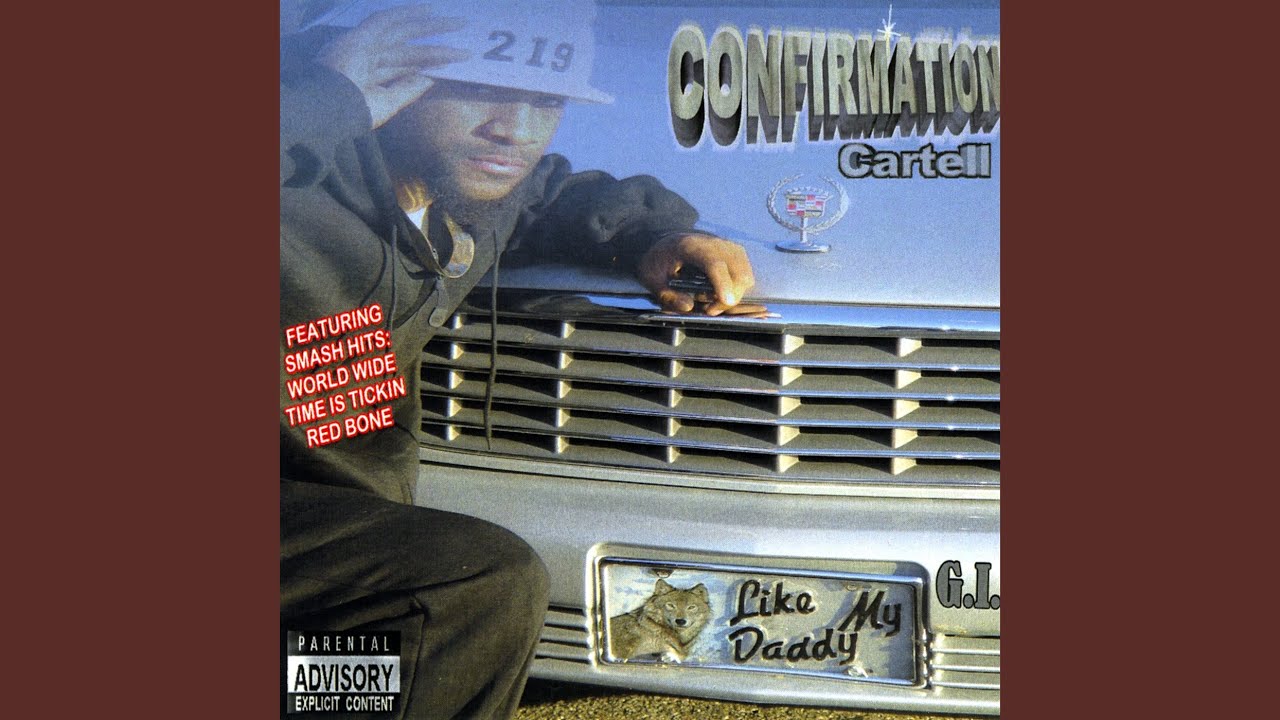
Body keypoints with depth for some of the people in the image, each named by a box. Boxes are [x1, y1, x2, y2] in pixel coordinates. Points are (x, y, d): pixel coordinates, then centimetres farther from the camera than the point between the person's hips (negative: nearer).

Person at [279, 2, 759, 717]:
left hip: (348, 497, 9)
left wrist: (655, 232, 4)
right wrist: (325, 108, -37)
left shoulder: (467, 176, 1)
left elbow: (552, 196, 24)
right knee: (493, 584, -22)